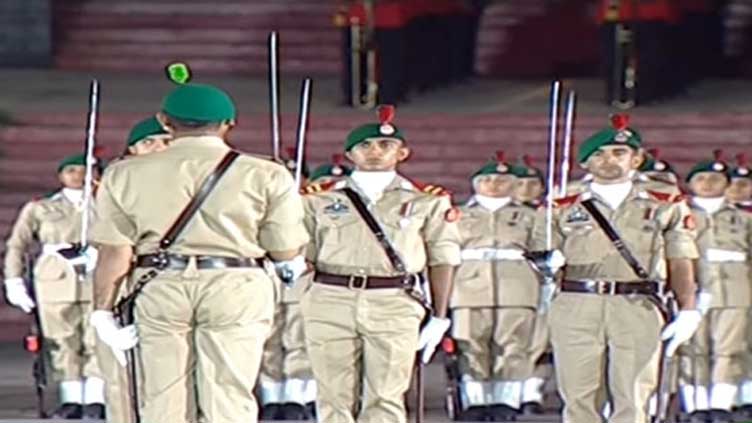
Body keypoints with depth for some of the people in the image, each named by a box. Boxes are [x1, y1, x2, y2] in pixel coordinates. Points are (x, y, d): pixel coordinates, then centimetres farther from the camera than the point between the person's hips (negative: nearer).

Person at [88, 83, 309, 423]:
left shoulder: (127, 174, 5)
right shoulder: (264, 175, 0)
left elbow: (114, 252, 0)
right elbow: (286, 253, 1)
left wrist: (103, 312, 4)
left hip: (158, 289, 2)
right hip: (236, 285, -1)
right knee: (229, 395, 1)